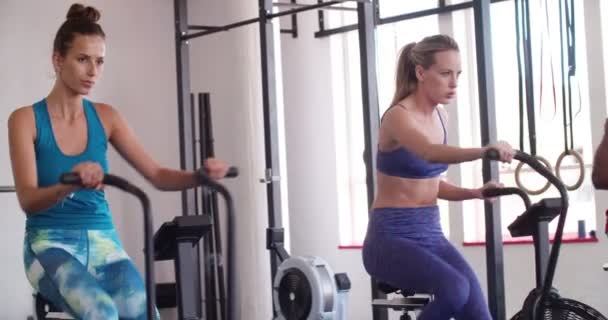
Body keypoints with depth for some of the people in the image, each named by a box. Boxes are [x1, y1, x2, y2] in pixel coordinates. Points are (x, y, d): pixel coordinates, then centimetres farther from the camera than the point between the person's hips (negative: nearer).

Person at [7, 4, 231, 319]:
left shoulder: (106, 117, 8)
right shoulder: (25, 119, -4)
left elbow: (157, 175, 3)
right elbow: (28, 199, -15)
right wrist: (71, 183, -36)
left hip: (103, 242, 4)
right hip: (51, 244, -3)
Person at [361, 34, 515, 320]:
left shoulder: (440, 116, 10)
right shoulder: (398, 116, -15)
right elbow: (431, 154, -37)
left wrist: (475, 193, 1)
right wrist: (483, 151, -54)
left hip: (430, 234, 7)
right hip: (391, 237, -7)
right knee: (454, 289, -32)